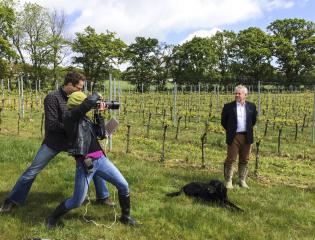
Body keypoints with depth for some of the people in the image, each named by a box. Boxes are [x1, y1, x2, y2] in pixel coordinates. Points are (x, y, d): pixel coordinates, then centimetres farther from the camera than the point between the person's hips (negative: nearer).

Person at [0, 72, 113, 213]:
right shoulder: (53, 98, -19)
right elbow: (52, 125, -23)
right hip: (53, 142, -5)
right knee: (32, 171, 2)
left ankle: (103, 197, 18)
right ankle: (12, 201, 21)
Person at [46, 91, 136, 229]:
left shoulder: (85, 118, 15)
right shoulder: (69, 116, -9)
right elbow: (90, 102, -22)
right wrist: (97, 95, -1)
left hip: (101, 159, 7)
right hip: (85, 163, -7)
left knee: (123, 186, 8)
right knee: (77, 201, 1)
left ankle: (125, 216, 28)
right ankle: (53, 218, 26)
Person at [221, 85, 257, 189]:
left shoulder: (251, 106, 5)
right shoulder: (228, 106, -3)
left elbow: (254, 120, 18)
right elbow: (223, 121, 6)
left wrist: (248, 129, 13)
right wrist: (230, 130, 7)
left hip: (246, 137, 3)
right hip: (233, 137, -2)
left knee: (244, 160, 10)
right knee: (230, 159, 0)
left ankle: (242, 180, 22)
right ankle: (228, 181, 10)